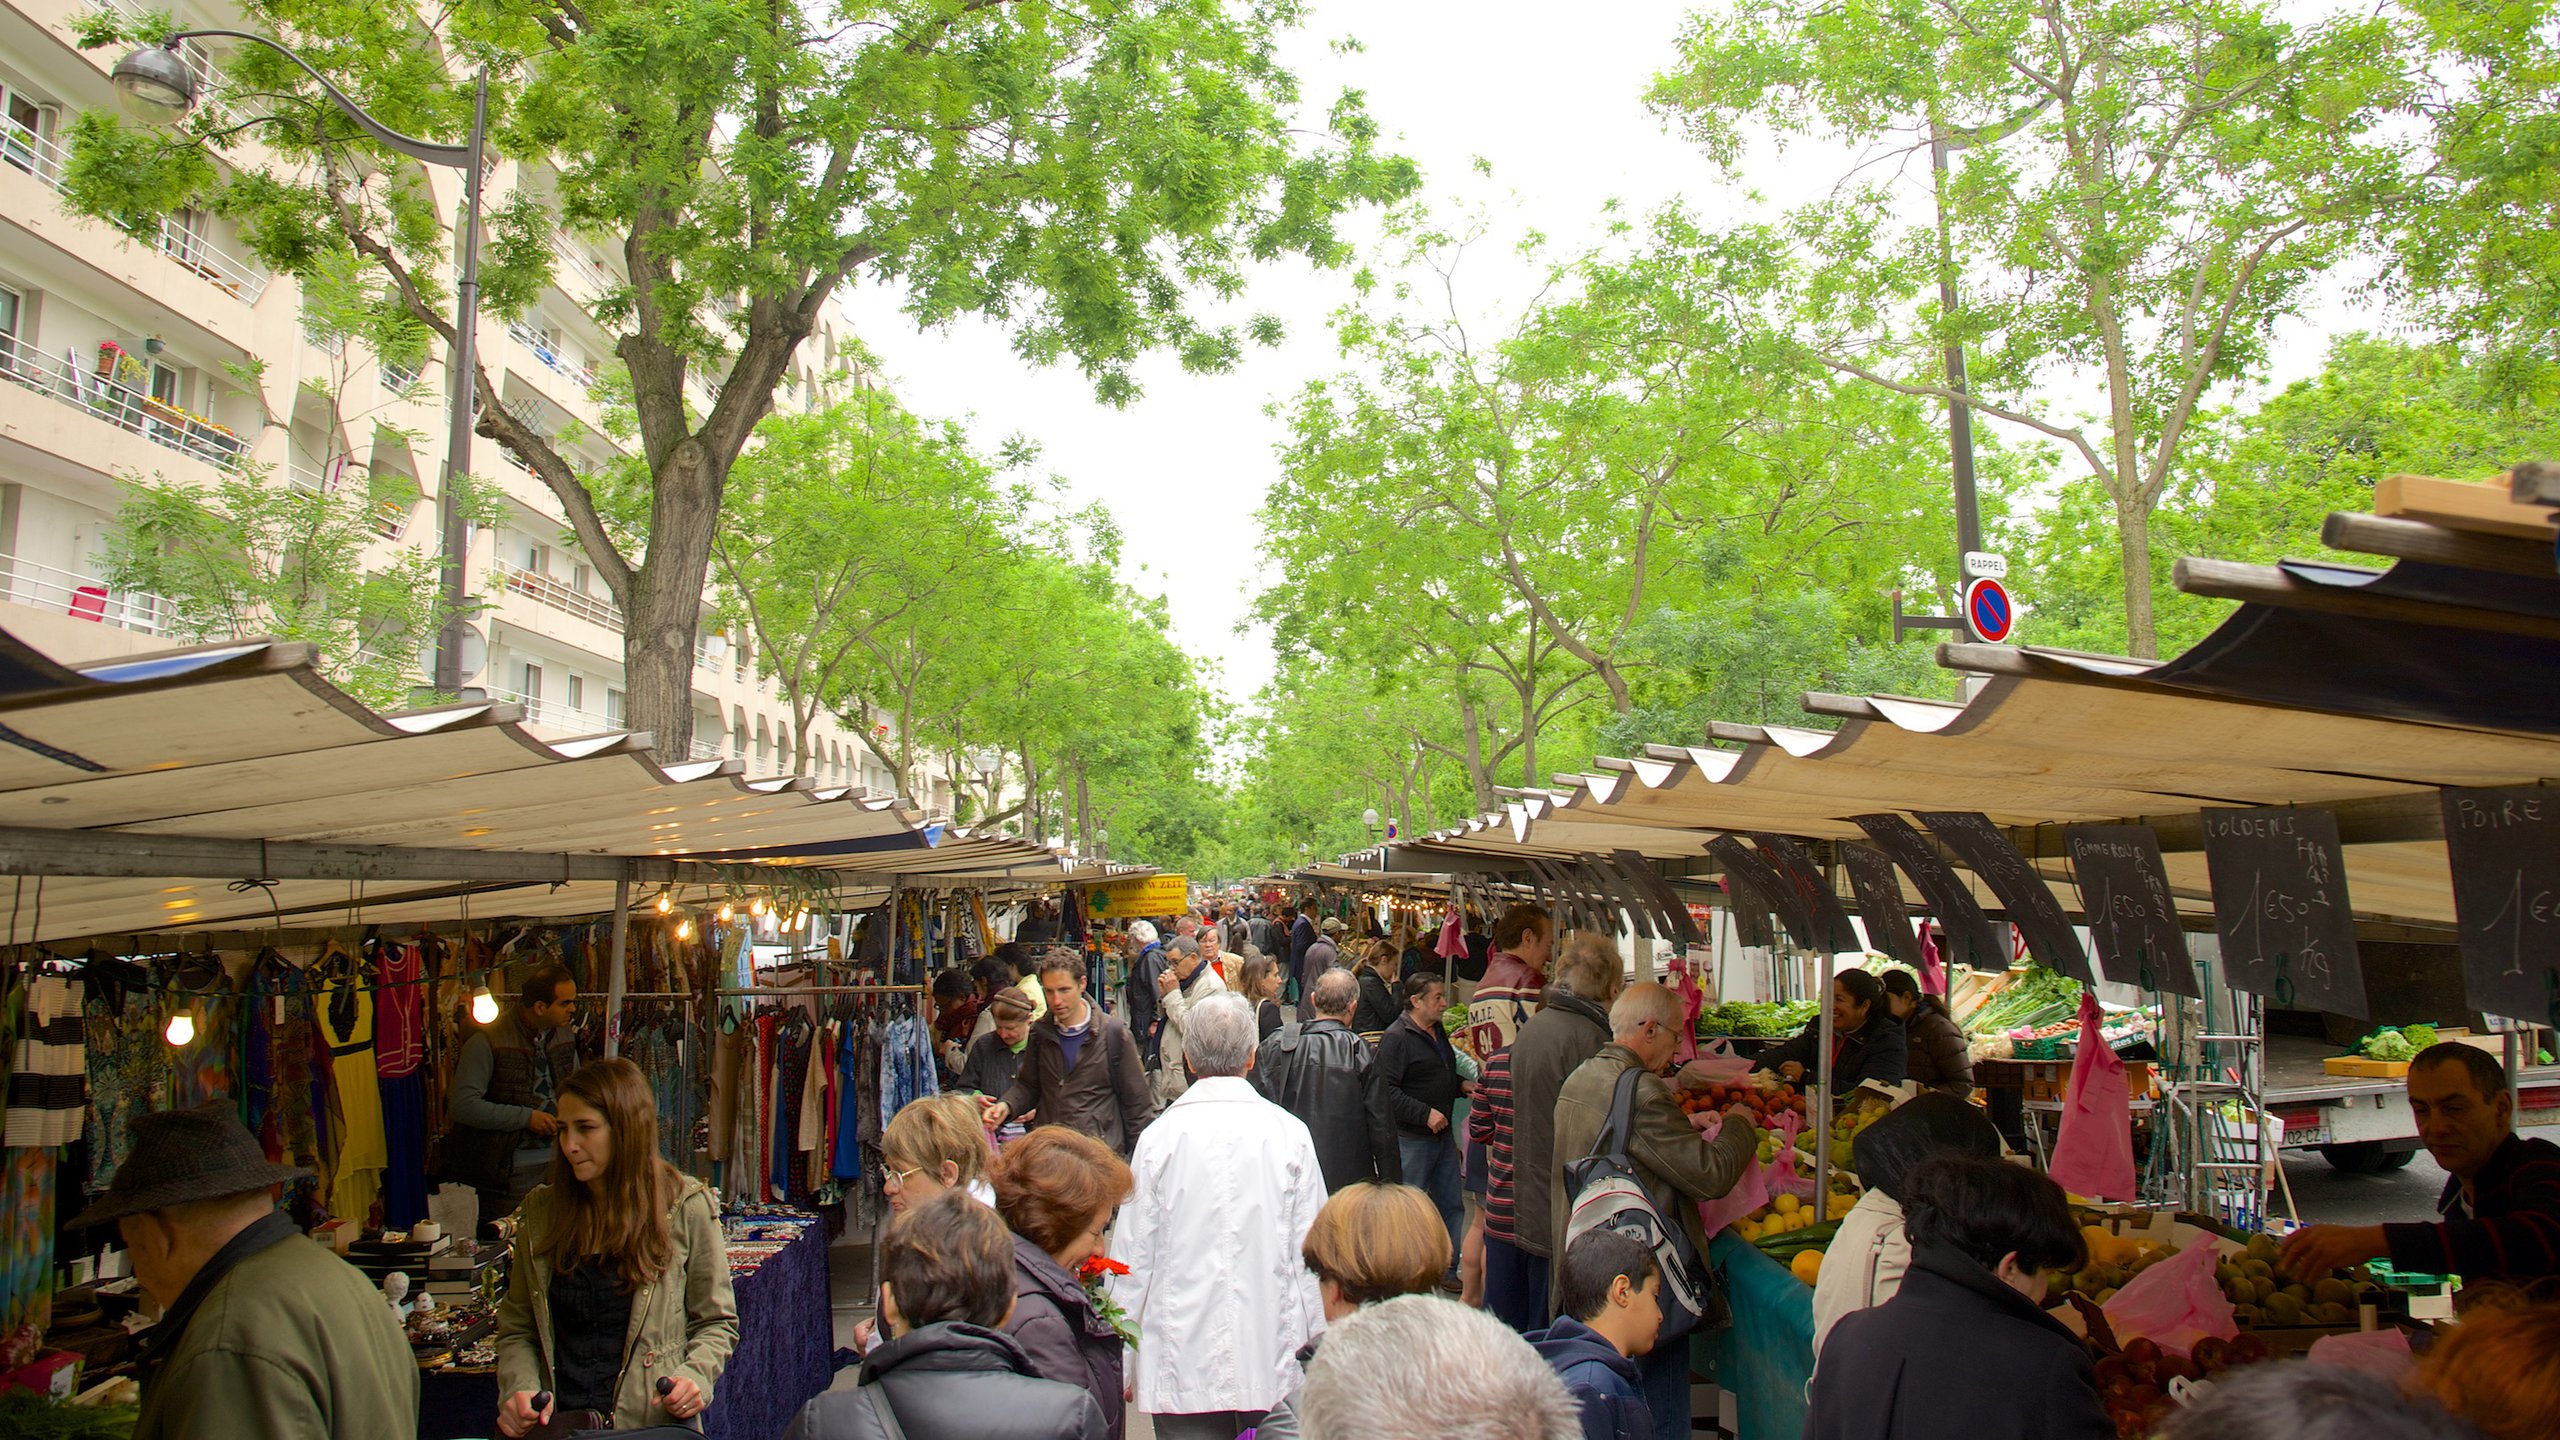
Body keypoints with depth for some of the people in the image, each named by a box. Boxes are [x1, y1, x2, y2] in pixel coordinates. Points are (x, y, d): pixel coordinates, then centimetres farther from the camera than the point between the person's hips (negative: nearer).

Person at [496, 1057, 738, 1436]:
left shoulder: (686, 1207, 0)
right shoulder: (540, 1212, 10)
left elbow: (716, 1323, 8)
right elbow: (516, 1330, 16)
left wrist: (694, 1376, -10)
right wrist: (518, 1389, -3)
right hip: (555, 1424, 2)